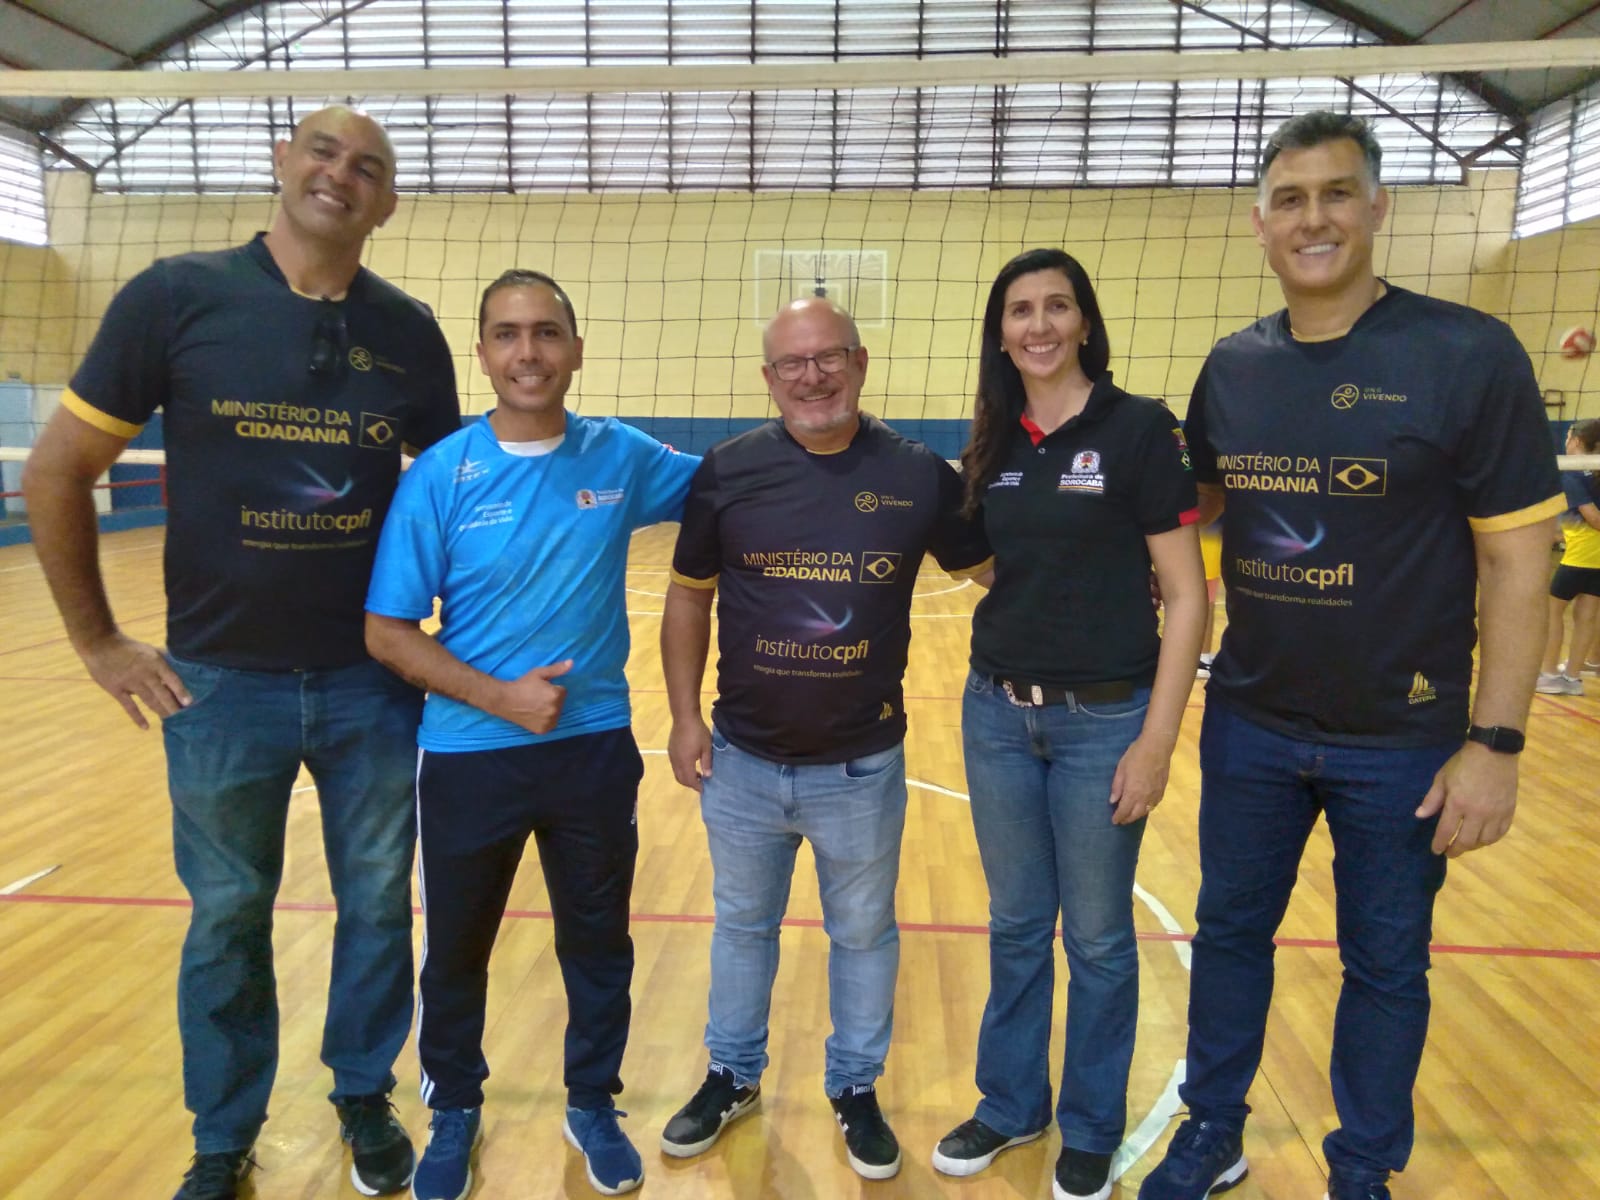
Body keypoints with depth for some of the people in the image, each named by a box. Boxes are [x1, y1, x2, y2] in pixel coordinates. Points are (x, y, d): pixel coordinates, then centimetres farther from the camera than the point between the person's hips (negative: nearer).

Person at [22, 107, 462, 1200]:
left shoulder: (409, 330, 0)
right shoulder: (177, 296, -7)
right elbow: (56, 475, -2)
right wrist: (98, 642, -1)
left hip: (373, 680, 2)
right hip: (219, 683, -1)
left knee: (378, 904, 14)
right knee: (228, 919, 14)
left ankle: (366, 1098, 38)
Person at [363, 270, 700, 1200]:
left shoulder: (622, 457, -4)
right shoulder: (440, 474, -9)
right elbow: (387, 632, -8)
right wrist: (498, 696, -17)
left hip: (595, 749, 1)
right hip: (468, 755, -1)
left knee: (599, 942, 16)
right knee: (457, 949, 17)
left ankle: (594, 1104, 40)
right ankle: (455, 1109, 43)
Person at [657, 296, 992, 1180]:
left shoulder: (920, 476, -7)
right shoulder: (727, 470, -6)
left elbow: (996, 571, 5)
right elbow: (688, 598, 3)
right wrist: (683, 716, 0)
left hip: (863, 769, -1)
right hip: (741, 762, 1)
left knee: (864, 936, 17)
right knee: (741, 926, 20)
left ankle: (856, 1090, 40)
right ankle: (731, 1076, 43)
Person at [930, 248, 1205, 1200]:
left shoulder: (1140, 427, -9)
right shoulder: (993, 444, 6)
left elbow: (1186, 595, -10)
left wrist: (1157, 741, -14)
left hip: (1103, 719, -4)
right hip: (996, 712, 5)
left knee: (1097, 939, 10)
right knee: (1017, 927, 17)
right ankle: (1011, 1104, 36)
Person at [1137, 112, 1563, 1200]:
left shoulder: (1469, 355, -12)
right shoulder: (1233, 367, 1)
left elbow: (1517, 564, -11)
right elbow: (1184, 506, 15)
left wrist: (1496, 742, -14)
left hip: (1402, 743, -3)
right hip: (1248, 726, 4)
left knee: (1385, 966, 13)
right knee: (1230, 933, 16)